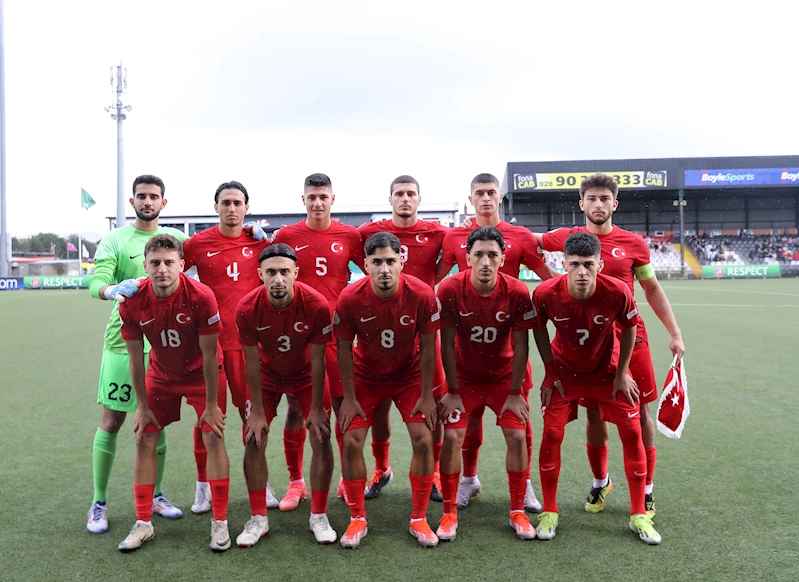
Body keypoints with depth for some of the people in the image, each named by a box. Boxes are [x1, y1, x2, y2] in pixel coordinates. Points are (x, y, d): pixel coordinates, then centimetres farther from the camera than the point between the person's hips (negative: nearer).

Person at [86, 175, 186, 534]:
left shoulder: (175, 238, 7)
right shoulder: (114, 240, -3)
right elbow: (95, 282, -14)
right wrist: (112, 289, -38)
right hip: (123, 342, -3)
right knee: (111, 421, 2)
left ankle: (154, 495, 26)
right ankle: (99, 503, 15)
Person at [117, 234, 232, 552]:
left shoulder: (201, 297, -29)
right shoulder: (132, 303, -20)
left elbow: (209, 355, -21)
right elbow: (136, 359, -9)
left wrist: (211, 405, -16)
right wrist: (142, 406, -4)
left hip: (202, 374, -3)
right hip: (161, 375, 3)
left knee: (214, 439, -9)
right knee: (144, 440, 1)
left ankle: (220, 522, 2)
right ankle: (143, 523, 13)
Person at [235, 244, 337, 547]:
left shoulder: (316, 305, -30)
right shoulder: (248, 308, -27)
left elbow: (317, 360, -20)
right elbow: (252, 363, -17)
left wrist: (316, 408, -14)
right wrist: (257, 412, -13)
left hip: (306, 374, -1)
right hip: (268, 375, 1)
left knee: (321, 439, -6)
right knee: (254, 440, -5)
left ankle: (319, 517, 10)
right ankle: (258, 519, 11)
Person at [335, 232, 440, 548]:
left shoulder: (422, 294, -24)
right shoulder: (350, 298, -23)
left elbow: (427, 348, -13)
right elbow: (344, 349, -11)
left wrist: (426, 395, -10)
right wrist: (349, 398, -9)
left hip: (410, 375, 0)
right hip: (366, 376, 0)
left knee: (424, 440, -9)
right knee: (351, 441, -8)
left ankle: (419, 519, 9)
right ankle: (358, 519, 10)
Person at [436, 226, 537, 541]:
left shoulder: (517, 292, -20)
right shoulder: (450, 289, -21)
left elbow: (520, 345, -11)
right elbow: (447, 343, -13)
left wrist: (515, 393, -9)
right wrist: (452, 392, -10)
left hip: (505, 375, 1)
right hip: (464, 375, 0)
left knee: (517, 436, -6)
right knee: (452, 436, -9)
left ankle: (518, 512, 12)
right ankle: (449, 513, 7)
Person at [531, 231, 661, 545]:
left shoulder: (618, 292, -29)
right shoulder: (545, 293, -28)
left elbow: (629, 328, -8)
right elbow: (538, 328, -7)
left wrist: (622, 373, -5)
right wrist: (550, 372, -6)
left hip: (608, 370, 0)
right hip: (565, 371, 0)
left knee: (632, 431, -3)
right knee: (551, 433, -8)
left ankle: (639, 515, 13)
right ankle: (549, 512, 9)